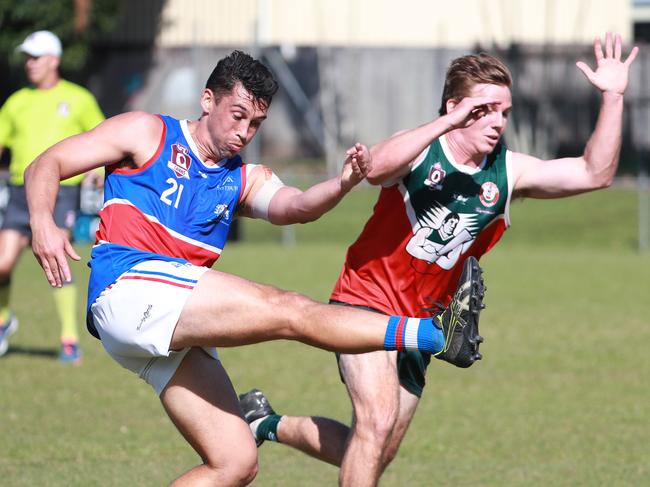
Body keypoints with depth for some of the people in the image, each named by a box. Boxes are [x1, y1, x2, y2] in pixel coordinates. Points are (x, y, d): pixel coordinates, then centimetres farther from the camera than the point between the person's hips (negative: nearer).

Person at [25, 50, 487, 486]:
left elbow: (294, 206, -2)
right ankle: (436, 333, -29)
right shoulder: (148, 133, 7)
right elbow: (46, 165, 3)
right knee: (288, 310, -19)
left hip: (171, 332, 8)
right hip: (129, 286, -8)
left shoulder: (245, 180, 20)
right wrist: (43, 224, -18)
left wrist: (343, 183, -23)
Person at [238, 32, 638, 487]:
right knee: (379, 420, -26)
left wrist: (613, 97, -17)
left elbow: (594, 173, -8)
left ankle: (268, 423, 38)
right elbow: (377, 167, -39)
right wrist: (449, 123, -46)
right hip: (367, 302, -6)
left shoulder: (508, 173, -2)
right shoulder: (419, 151, -15)